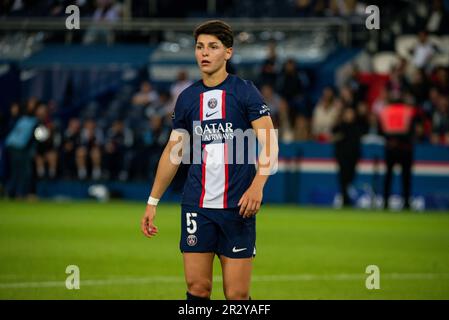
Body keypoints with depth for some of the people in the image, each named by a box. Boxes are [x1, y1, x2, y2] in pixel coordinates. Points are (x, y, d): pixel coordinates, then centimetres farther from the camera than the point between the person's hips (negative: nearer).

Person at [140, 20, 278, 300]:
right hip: (196, 206, 3)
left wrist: (257, 185, -26)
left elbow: (269, 143, -10)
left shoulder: (245, 92, -3)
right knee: (197, 288, -1)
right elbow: (173, 152, 17)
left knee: (237, 294, -3)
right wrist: (153, 202, 14)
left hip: (237, 207, -3)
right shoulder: (187, 98, 10)